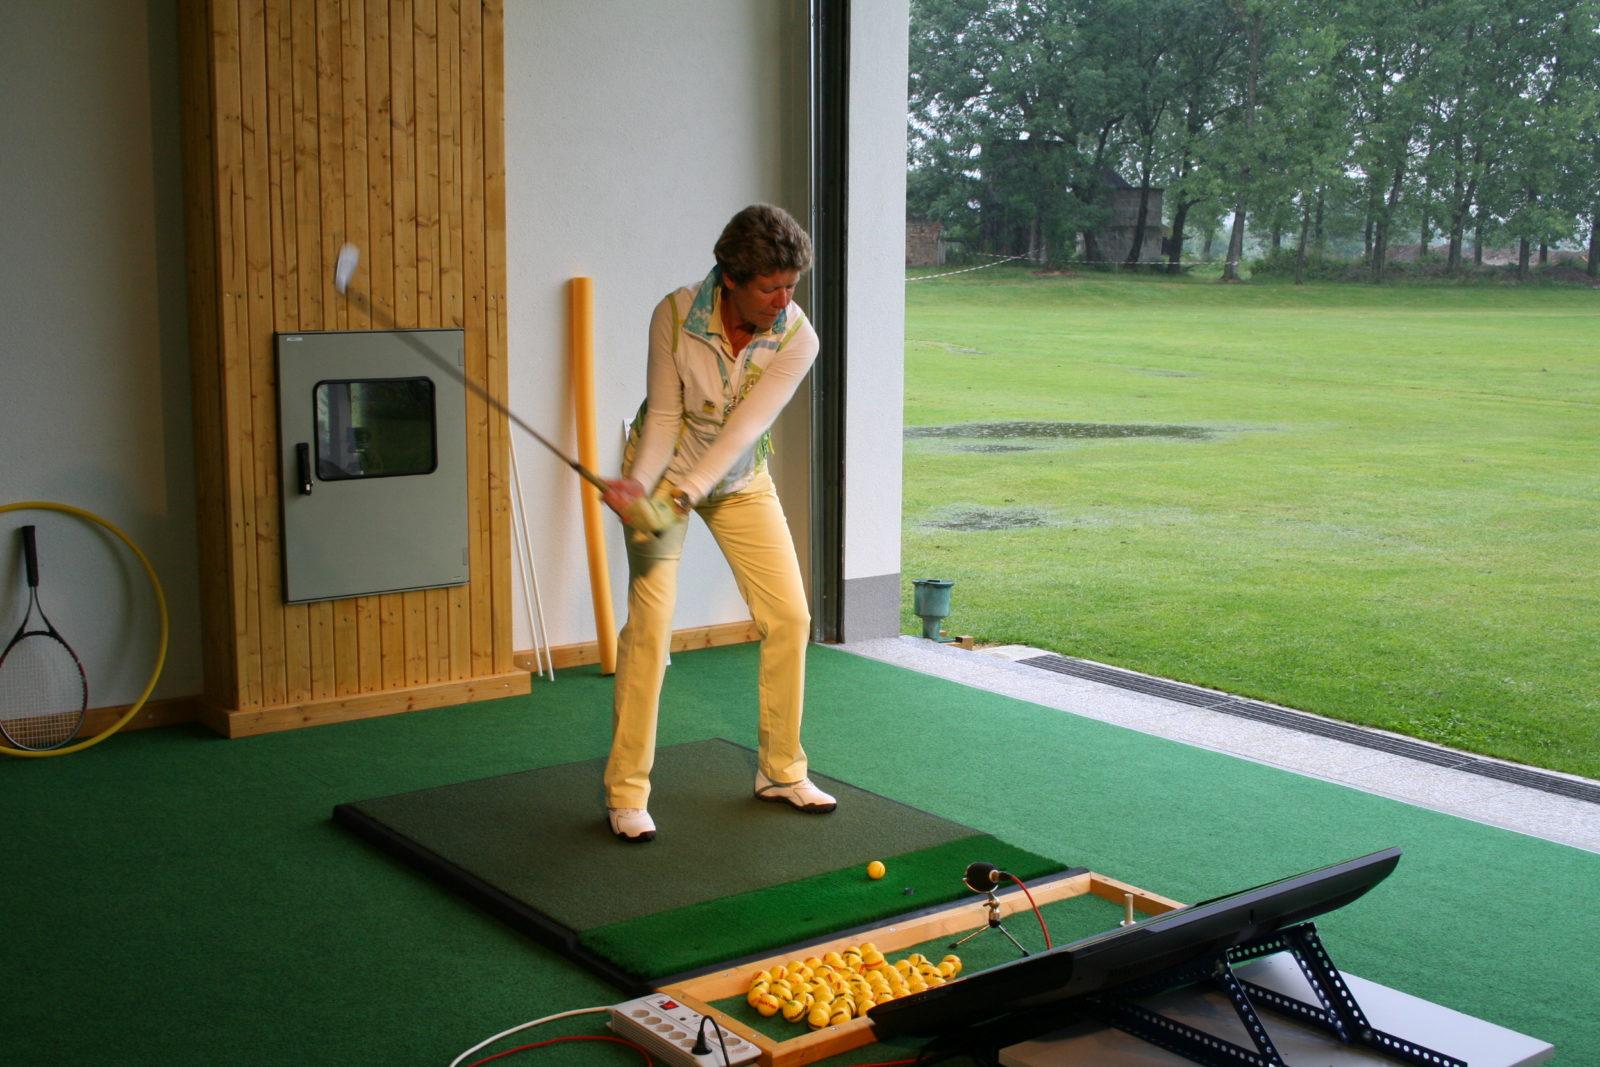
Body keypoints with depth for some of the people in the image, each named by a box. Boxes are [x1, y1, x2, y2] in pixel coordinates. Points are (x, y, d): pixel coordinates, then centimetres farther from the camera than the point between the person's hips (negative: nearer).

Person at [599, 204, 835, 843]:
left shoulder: (797, 339, -21)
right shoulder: (675, 315, -23)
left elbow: (744, 428, -28)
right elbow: (663, 415, -16)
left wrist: (683, 496, -40)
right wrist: (637, 486, -33)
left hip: (739, 482, 3)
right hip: (664, 469, -3)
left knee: (790, 618, -1)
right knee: (649, 622, -12)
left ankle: (781, 772, 17)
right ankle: (626, 793, -2)